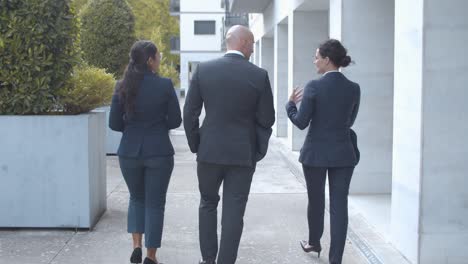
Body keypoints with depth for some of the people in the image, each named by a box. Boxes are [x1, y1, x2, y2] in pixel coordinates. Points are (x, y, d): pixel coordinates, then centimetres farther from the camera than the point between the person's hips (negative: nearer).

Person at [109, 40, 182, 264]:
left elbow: (114, 124, 0)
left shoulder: (122, 86, -2)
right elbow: (175, 121, -4)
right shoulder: (165, 85, -10)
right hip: (159, 152, -3)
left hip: (130, 152, 3)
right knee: (155, 203, 10)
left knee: (137, 198, 23)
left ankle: (137, 246, 12)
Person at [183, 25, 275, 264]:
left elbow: (189, 114, -2)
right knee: (233, 211, 6)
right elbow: (266, 119, -4)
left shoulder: (203, 70, -4)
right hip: (243, 153, -2)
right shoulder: (259, 75, -8)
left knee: (208, 203, 20)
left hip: (209, 150, 2)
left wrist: (195, 145, 9)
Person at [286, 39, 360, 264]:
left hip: (316, 152, -2)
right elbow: (349, 121, 11)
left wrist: (290, 104, 7)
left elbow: (301, 123, -10)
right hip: (343, 153, 2)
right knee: (339, 205, 4)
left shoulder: (314, 87, -13)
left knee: (316, 201, 17)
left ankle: (314, 243, 38)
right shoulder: (354, 88, -1)